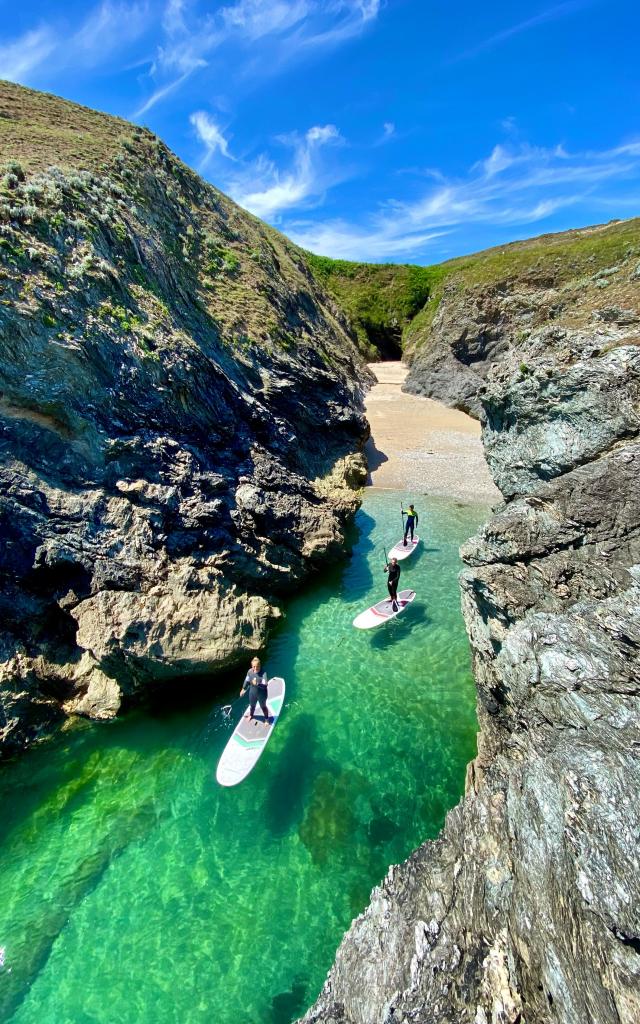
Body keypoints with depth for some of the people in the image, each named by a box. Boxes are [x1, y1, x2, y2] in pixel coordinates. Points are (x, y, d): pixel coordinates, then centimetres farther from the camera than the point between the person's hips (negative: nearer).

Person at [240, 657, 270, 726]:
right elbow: (247, 681, 2)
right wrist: (243, 689, 12)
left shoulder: (263, 673, -32)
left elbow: (265, 685, -36)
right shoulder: (250, 671, -17)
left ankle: (266, 719, 48)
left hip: (262, 694, -4)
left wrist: (257, 684, -52)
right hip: (252, 693, 4)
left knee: (263, 706, 20)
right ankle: (251, 715, 61)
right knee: (252, 705, 29)